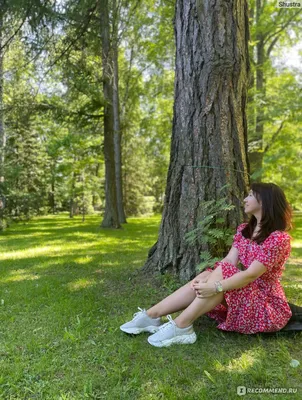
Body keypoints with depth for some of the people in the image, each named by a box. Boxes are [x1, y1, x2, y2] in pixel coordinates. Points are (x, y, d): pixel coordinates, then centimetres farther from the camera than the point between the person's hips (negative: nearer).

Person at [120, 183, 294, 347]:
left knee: (221, 273, -30)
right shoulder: (245, 230, 7)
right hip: (243, 295, 7)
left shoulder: (279, 238, -19)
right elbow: (229, 261, -4)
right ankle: (151, 316, -21)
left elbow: (251, 274, -27)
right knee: (204, 278, -20)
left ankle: (180, 327, -30)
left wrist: (215, 287, -34)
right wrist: (207, 281, -21)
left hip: (267, 303, -6)